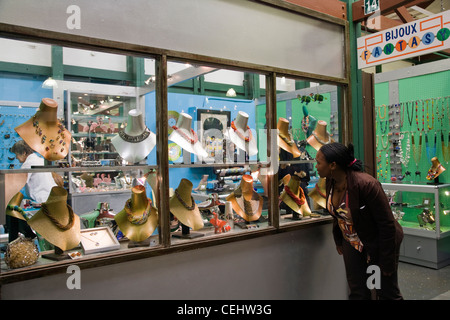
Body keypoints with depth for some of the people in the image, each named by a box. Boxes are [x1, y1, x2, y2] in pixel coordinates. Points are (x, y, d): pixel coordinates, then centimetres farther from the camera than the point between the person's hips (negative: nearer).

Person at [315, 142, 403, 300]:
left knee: (387, 294, 9)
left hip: (378, 243, -6)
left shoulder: (366, 184, -31)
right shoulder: (331, 182, -8)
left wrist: (387, 262, -18)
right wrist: (338, 240, 17)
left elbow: (387, 223, -24)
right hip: (352, 243, 7)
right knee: (357, 292, 14)